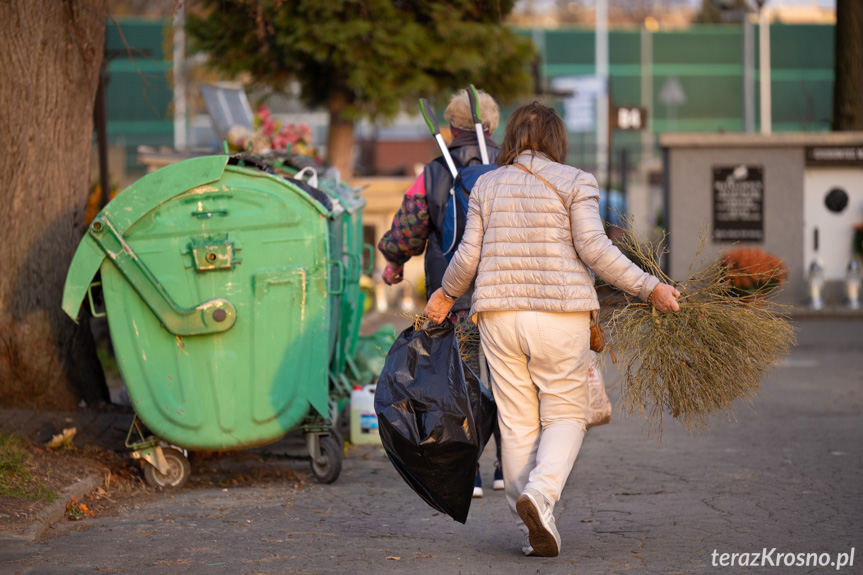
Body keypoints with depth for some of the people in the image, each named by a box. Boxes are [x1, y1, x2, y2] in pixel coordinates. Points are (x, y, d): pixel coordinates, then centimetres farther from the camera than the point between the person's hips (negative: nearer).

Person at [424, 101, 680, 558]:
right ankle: (540, 494, -20)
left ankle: (534, 531, 6)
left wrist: (446, 295, 25)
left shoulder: (487, 186, 10)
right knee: (565, 414, 6)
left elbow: (468, 256, 7)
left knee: (517, 423, 8)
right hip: (560, 315, -3)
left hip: (499, 315, 3)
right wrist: (649, 288, -8)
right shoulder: (575, 182, 0)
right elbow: (593, 248, -10)